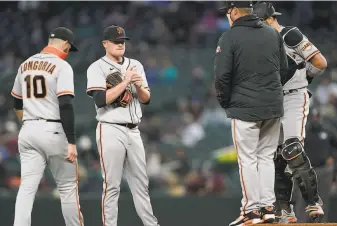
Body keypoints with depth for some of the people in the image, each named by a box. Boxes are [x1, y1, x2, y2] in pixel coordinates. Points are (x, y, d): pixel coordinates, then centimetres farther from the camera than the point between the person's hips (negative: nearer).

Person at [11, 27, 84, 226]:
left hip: (28, 132, 5)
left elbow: (17, 103, 23)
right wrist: (71, 142, -18)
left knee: (27, 187, -1)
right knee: (68, 187, 6)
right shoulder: (62, 66, -9)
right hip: (53, 131, -5)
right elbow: (66, 106, -17)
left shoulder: (26, 65, 12)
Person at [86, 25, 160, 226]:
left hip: (133, 131, 6)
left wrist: (139, 86, -9)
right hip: (111, 131, -6)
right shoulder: (97, 68, -5)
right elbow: (101, 100, -18)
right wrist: (125, 82, -19)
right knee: (112, 185, -6)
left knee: (141, 183, 11)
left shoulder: (135, 65, 13)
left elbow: (146, 99, 12)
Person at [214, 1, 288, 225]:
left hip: (245, 106, -5)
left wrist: (225, 101, 3)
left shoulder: (230, 37, -9)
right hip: (274, 107, 5)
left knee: (248, 159, 0)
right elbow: (284, 68, 13)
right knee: (266, 157, 12)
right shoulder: (274, 33, 8)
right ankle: (268, 208, 10)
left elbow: (222, 75, -12)